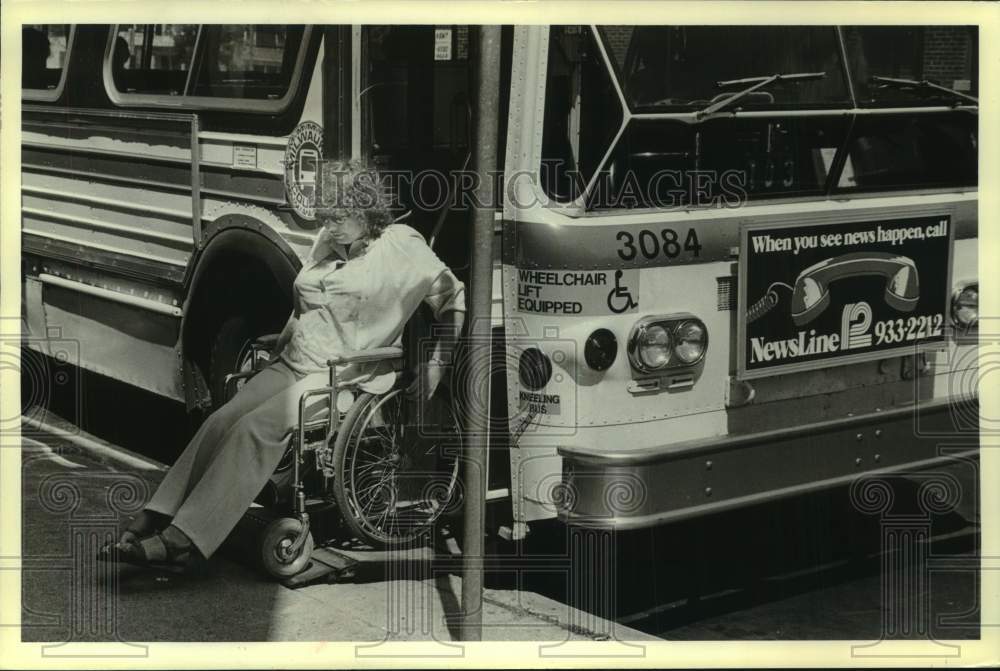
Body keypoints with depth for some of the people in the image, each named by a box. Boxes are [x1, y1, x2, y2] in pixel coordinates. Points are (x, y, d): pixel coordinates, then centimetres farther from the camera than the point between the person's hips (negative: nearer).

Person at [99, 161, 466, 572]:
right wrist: (284, 343, 18)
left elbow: (453, 298, -1)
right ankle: (151, 524, -21)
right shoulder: (328, 242, 17)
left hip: (344, 380, -7)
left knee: (255, 428, -28)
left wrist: (436, 364, -7)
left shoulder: (401, 246, -3)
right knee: (220, 422, -16)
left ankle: (185, 541, -31)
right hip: (292, 365, 7)